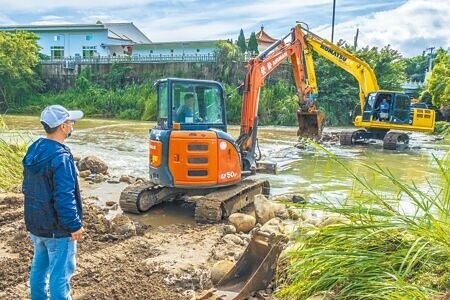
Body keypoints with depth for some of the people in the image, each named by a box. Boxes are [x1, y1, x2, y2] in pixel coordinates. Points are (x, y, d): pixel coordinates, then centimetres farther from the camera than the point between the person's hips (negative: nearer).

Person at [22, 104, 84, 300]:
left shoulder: (34, 150, 3)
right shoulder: (60, 157, -25)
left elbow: (28, 188, 12)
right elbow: (64, 198, -26)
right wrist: (75, 225, -16)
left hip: (35, 223, 9)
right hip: (57, 228, -9)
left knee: (39, 266, 22)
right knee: (60, 273, 4)